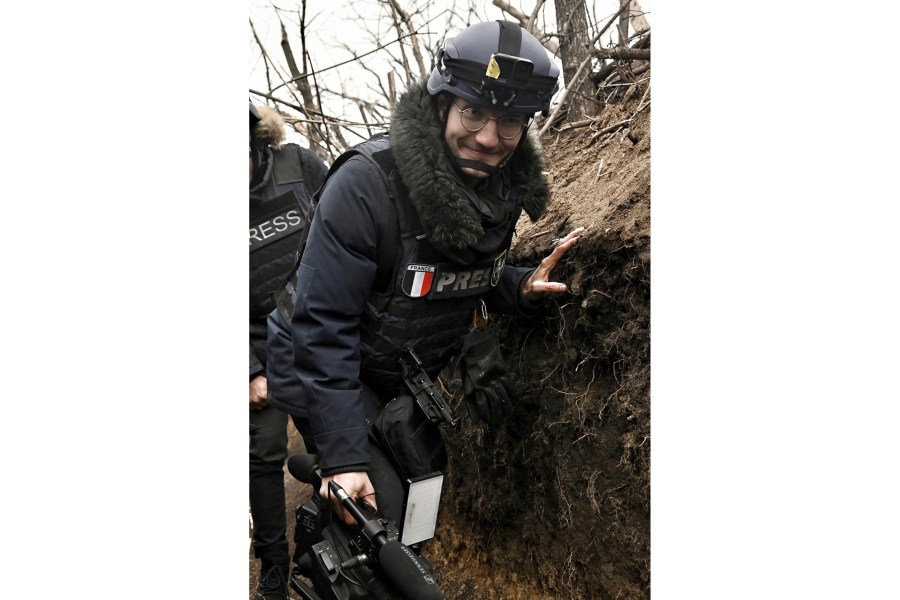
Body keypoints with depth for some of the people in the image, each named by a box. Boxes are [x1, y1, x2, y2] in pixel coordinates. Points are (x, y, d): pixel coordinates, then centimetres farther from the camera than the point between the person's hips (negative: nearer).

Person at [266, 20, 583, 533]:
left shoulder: (504, 190, -9)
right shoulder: (366, 184, -30)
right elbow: (323, 326, -29)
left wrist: (523, 288, -14)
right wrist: (344, 457, -31)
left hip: (408, 377, 7)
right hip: (334, 375, -6)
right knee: (379, 506, -17)